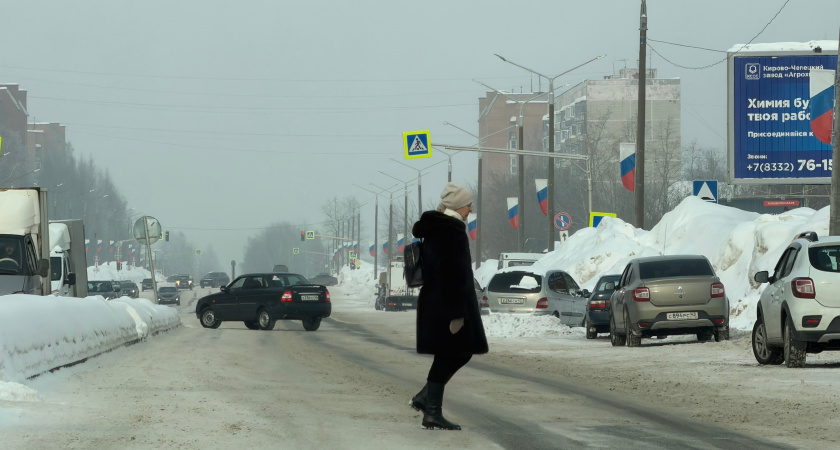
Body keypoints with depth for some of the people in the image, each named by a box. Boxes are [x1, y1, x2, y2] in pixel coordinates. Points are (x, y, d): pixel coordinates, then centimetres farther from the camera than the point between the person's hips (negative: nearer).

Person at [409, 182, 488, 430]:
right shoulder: (451, 232, -18)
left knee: (460, 353, 16)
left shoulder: (435, 228, 14)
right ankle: (432, 414, 3)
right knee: (448, 356, -2)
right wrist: (456, 313, -21)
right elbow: (451, 276, -22)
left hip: (435, 303, 10)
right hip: (447, 304, -10)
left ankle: (424, 398, 17)